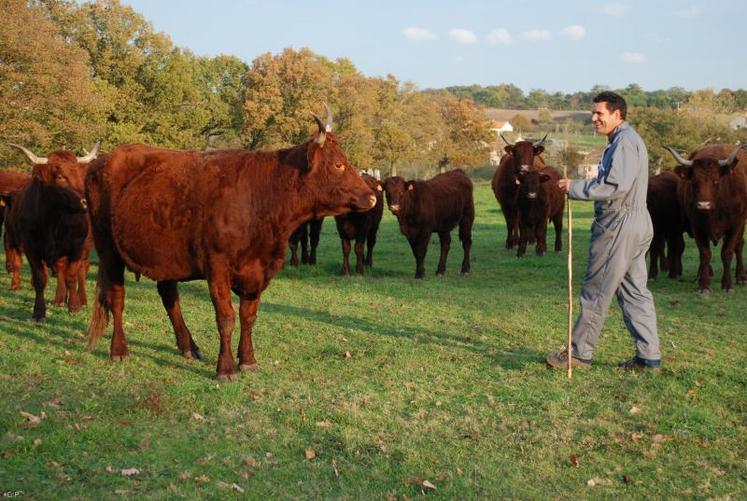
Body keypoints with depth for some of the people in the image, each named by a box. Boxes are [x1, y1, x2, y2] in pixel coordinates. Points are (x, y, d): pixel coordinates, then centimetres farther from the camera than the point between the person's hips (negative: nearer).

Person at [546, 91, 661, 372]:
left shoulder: (624, 141, -14)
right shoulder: (626, 140, 18)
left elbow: (616, 186, -24)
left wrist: (575, 188, -17)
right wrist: (580, 187, 11)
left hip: (619, 227, -10)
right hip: (636, 225, 10)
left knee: (596, 292, -2)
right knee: (635, 291, 11)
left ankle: (579, 353, 7)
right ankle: (649, 357, 13)